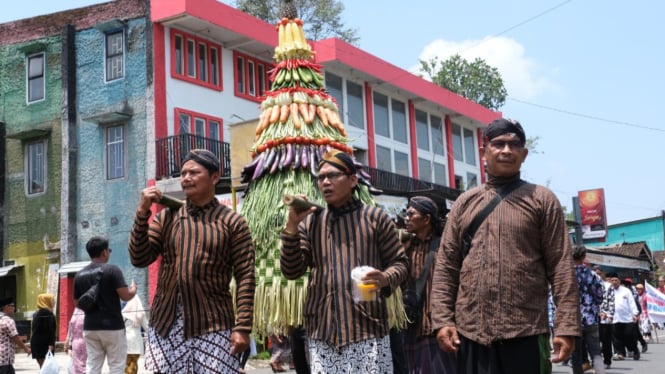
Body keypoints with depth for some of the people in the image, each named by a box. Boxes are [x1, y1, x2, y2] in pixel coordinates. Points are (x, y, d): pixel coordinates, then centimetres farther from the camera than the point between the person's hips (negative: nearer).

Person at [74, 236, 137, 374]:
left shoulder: (79, 275, 8)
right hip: (112, 326, -5)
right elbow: (125, 296, -14)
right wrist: (133, 289, 7)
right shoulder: (112, 270, -9)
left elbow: (78, 303, 14)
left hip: (90, 326, 5)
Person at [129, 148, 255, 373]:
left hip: (213, 325, -3)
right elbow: (139, 259, 2)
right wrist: (142, 212, -6)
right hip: (166, 324, 3)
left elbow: (245, 278, -5)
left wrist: (242, 327, -13)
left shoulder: (232, 222, 0)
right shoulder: (166, 218, 9)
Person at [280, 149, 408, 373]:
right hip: (322, 332, 2)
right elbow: (291, 271, 6)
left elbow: (400, 263, 7)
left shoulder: (376, 217, 4)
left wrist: (386, 278, -16)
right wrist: (292, 227, -6)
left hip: (368, 329, -2)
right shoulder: (310, 222, 12)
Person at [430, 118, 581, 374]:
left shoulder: (542, 200, 6)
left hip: (526, 333, -2)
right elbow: (446, 266, 9)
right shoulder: (465, 203, 13)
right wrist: (442, 320, -2)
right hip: (471, 333, 2)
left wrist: (566, 326, -10)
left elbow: (561, 268, -1)